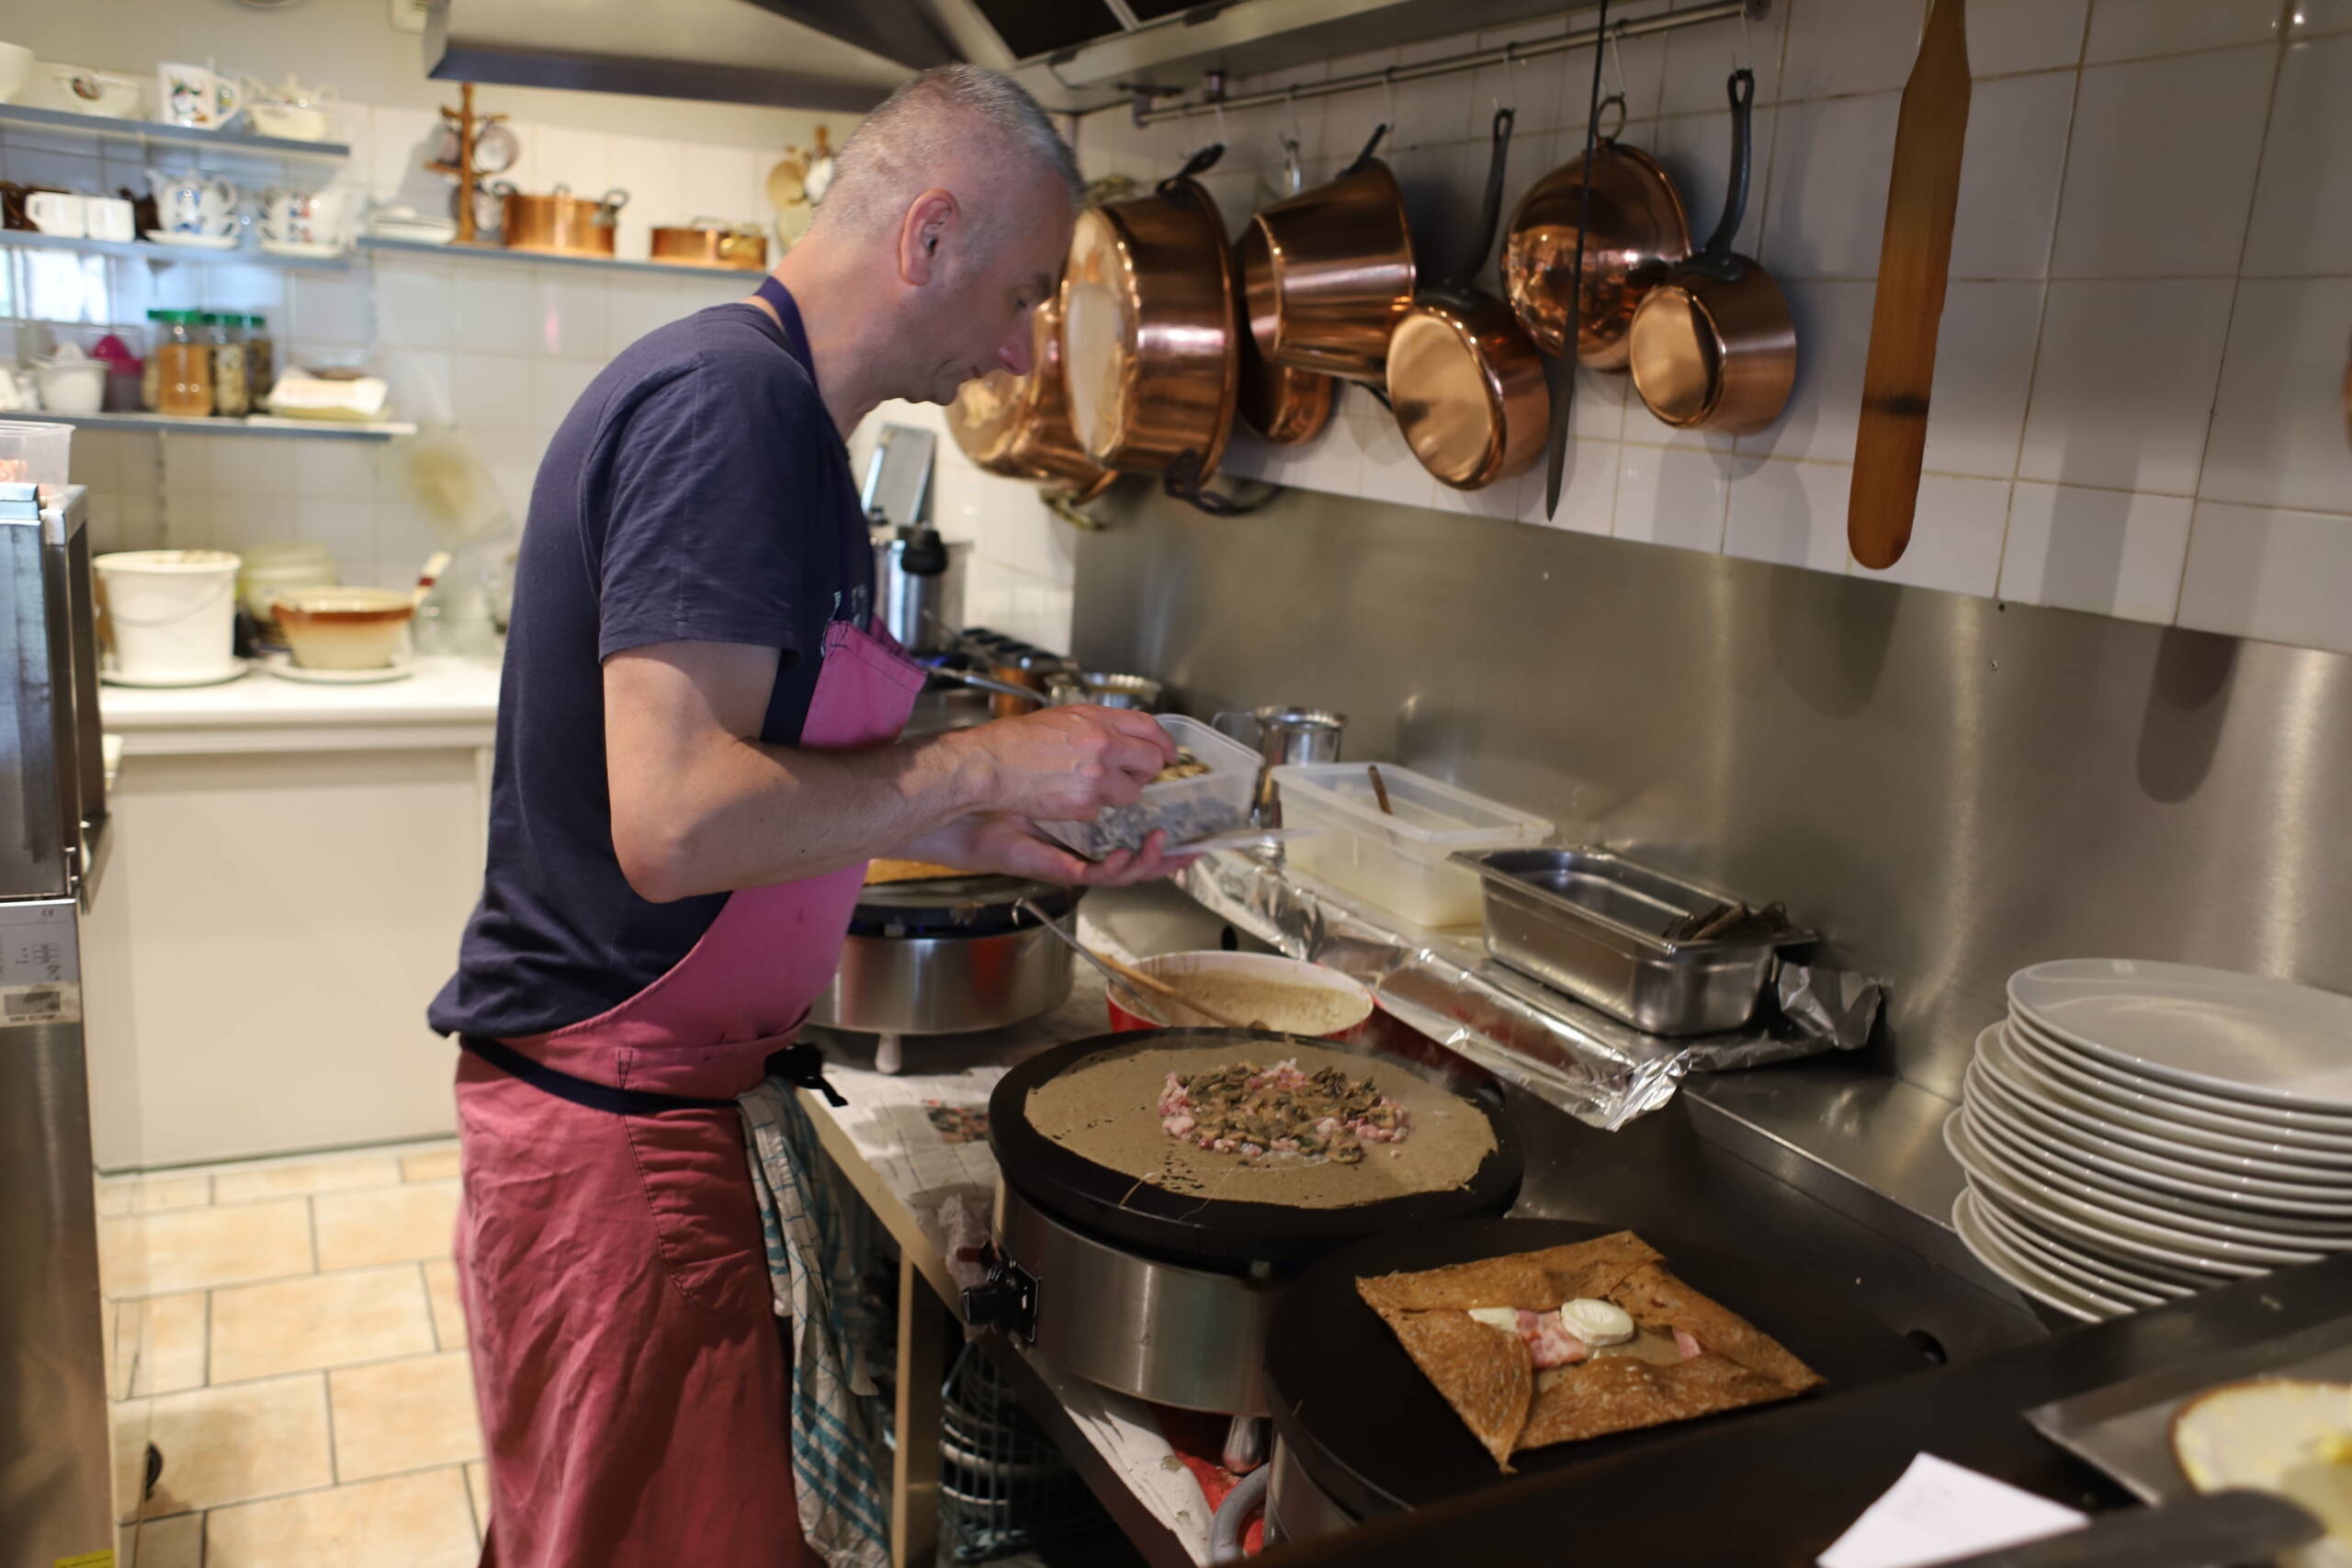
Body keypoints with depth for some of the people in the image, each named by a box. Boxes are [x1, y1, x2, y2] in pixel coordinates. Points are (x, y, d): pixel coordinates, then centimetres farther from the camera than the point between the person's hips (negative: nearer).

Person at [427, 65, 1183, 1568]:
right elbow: (678, 823, -29)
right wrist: (988, 763, -18)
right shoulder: (737, 401, -21)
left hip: (638, 1091, 10)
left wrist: (993, 838, 9)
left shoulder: (750, 388, 12)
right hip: (611, 1120, -9)